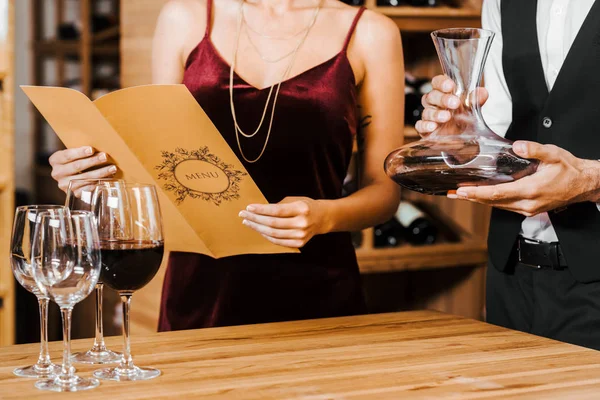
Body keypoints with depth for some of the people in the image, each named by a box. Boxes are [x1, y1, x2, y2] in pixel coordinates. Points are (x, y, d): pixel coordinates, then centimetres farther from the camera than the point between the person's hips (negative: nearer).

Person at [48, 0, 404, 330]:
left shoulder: (370, 34, 2)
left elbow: (386, 188, 3)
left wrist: (325, 217, -17)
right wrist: (96, 171, -9)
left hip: (314, 291, -1)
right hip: (201, 286, 1)